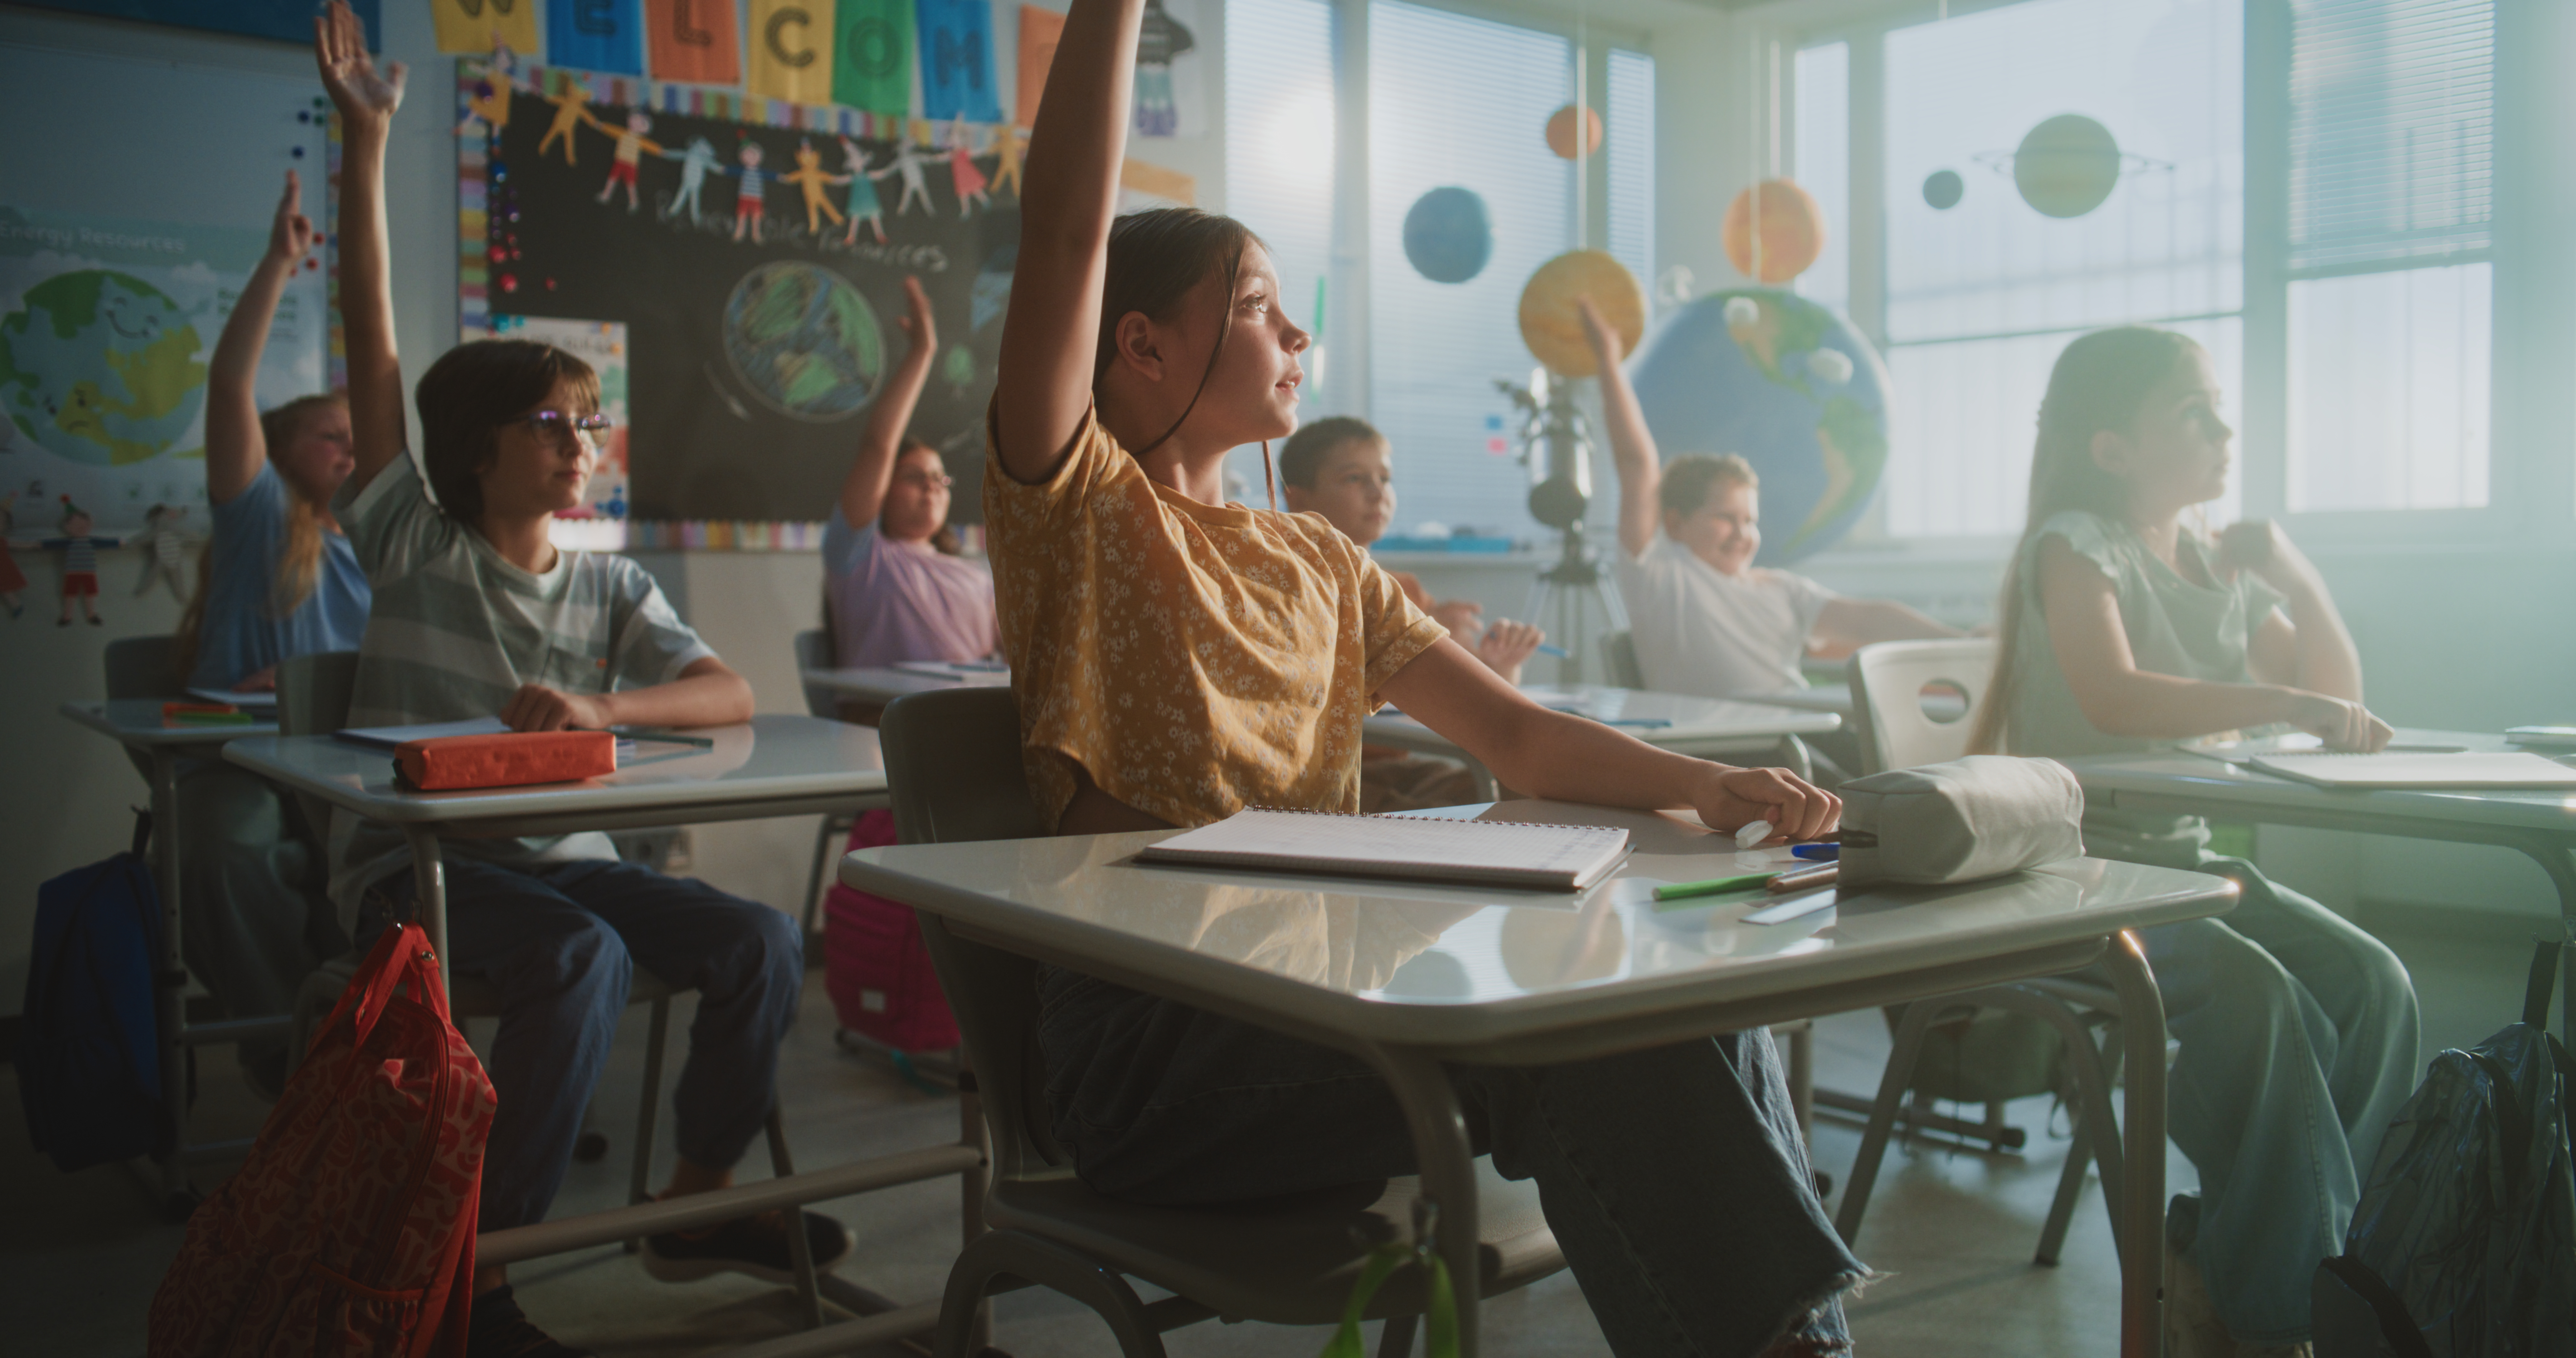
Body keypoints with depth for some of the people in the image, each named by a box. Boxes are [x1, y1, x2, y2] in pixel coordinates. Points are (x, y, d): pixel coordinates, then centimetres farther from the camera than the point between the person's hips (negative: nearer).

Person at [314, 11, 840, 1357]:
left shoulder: (611, 586, 9)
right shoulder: (414, 547, 1)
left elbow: (731, 695, -5)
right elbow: (375, 354, -6)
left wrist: (601, 706, -25)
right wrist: (365, 146, -10)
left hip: (562, 852, 5)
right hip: (415, 862, -4)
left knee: (762, 942, -14)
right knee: (582, 956, -33)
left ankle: (695, 1205, 5)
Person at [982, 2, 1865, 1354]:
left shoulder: (1321, 564, 21)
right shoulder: (1074, 507, 2)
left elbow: (1519, 737, 13)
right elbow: (1070, 230, -12)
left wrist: (1701, 783, -5)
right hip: (1156, 1040, -6)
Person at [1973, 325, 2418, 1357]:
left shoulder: (2223, 568, 15)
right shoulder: (2078, 543, -8)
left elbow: (2338, 702, 16)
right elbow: (2114, 698, -25)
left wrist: (2297, 577, 2)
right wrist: (2291, 706, -30)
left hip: (2183, 856, 7)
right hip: (2072, 866, -7)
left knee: (2373, 983, -14)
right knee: (2255, 994, -28)